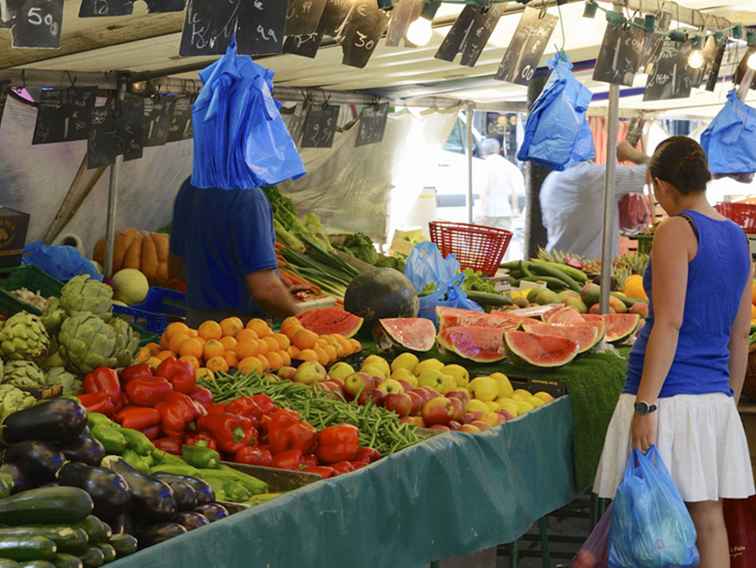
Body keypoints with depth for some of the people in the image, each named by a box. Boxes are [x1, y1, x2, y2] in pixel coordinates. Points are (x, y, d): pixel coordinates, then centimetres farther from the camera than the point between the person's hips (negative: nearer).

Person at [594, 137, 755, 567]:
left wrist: (645, 405, -17)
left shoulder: (677, 230, -9)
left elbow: (669, 324, -16)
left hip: (669, 392, -7)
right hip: (715, 397, 7)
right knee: (709, 521, 8)